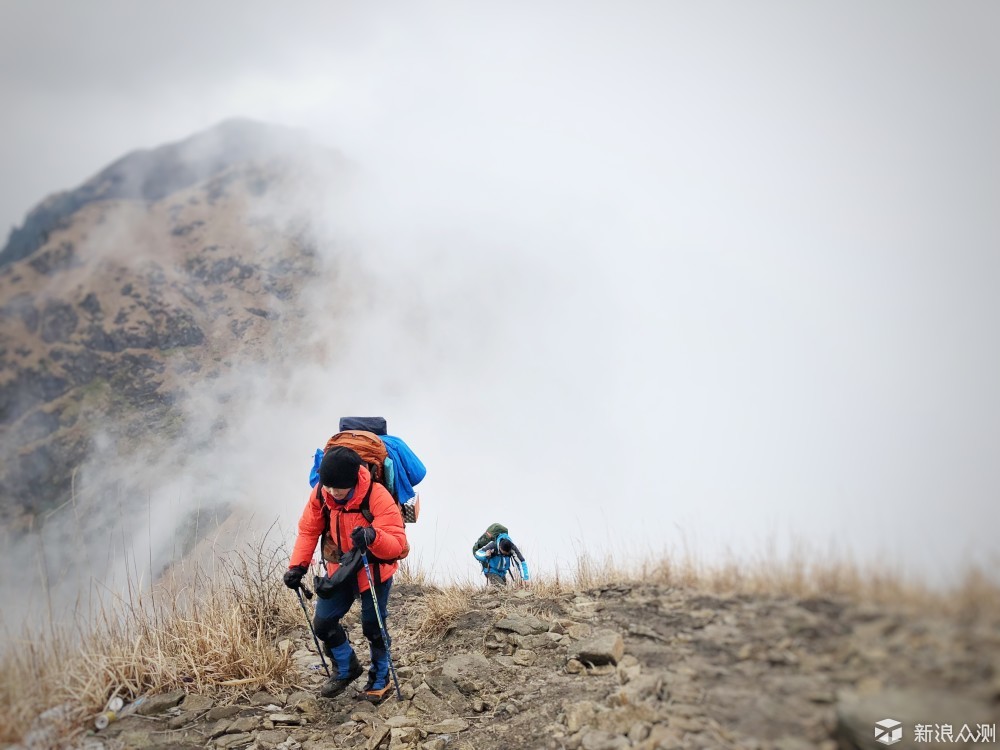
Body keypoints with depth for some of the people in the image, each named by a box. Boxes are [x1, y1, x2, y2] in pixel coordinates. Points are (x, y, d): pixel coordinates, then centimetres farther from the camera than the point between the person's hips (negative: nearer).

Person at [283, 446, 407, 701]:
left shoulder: (377, 496, -31)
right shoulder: (320, 494, -16)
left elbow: (397, 544, -34)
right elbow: (308, 531, -2)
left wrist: (373, 536, -54)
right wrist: (297, 565, -13)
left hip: (374, 571, -5)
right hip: (339, 569, 5)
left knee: (373, 627, 4)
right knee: (323, 623, 5)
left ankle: (380, 677, 32)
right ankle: (347, 669, 32)